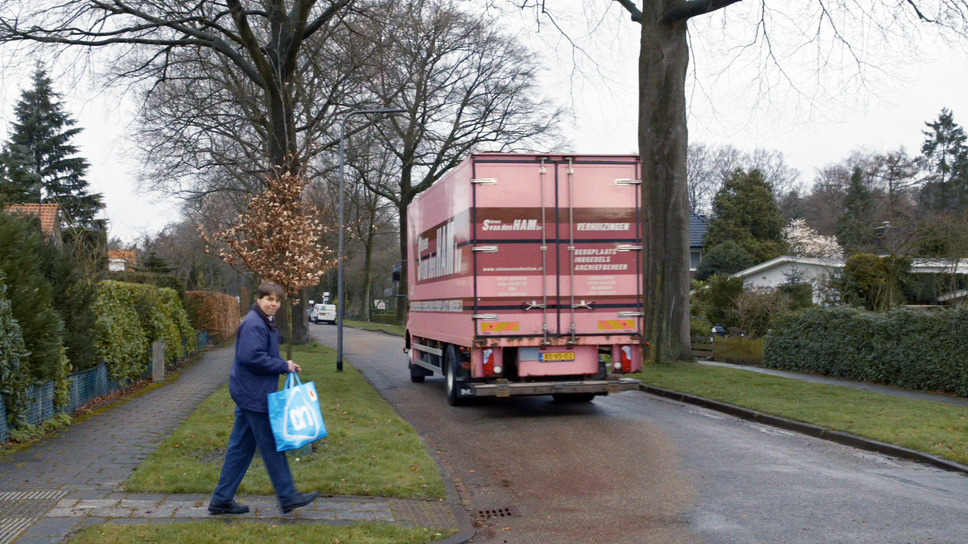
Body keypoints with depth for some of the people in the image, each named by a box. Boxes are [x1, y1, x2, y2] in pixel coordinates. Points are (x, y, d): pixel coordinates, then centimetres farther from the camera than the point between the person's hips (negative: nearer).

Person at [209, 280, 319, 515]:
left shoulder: (265, 323, 17)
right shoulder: (253, 325, -16)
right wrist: (284, 366, -17)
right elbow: (251, 357, -26)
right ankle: (288, 496, 6)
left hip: (251, 395, 11)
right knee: (272, 445, -2)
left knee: (241, 447, 12)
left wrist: (286, 366, 8)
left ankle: (222, 499, 16)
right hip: (254, 395, -11)